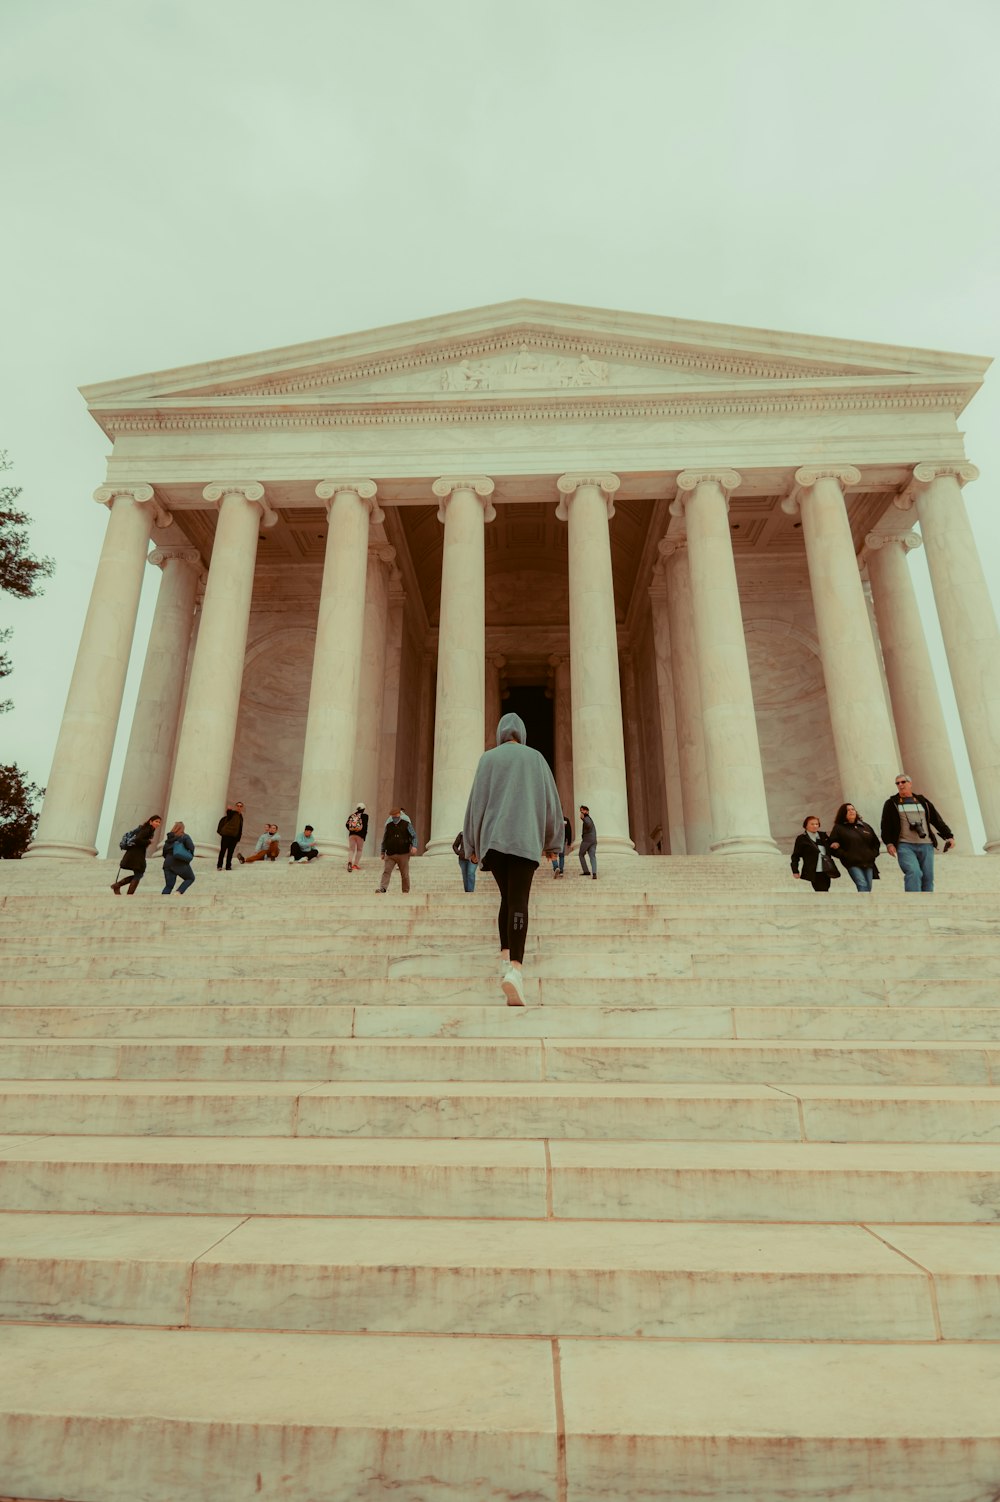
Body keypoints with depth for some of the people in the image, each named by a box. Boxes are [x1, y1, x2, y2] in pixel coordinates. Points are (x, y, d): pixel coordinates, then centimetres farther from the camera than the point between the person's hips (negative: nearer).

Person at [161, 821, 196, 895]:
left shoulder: (169, 839, 14)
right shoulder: (185, 837, 0)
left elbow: (164, 853, 13)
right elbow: (191, 847, -13)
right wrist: (190, 856, 3)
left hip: (168, 863, 5)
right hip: (181, 864, -5)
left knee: (169, 885, 7)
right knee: (190, 878, 15)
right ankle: (179, 892, -5)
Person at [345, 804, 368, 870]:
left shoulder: (351, 815, 12)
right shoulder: (364, 816, 0)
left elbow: (347, 825, 5)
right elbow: (365, 826, -6)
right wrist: (364, 835, -1)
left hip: (351, 834, 3)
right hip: (360, 835, -3)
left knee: (351, 849, 4)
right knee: (359, 849, 9)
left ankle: (349, 862, -21)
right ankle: (356, 864, 2)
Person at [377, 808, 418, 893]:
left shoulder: (406, 824, 0)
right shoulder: (388, 825, 8)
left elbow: (414, 836, 1)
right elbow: (384, 839, 17)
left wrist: (414, 846, -17)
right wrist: (383, 852, 17)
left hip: (403, 854, -2)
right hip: (390, 854, 2)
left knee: (404, 874, 4)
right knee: (386, 871, -11)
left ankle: (406, 891, 15)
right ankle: (382, 888, -18)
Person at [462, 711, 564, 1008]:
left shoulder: (488, 758, 10)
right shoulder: (536, 757, 11)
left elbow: (476, 800, 7)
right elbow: (550, 799, 11)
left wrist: (472, 844, 12)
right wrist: (551, 841, 19)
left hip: (493, 837, 2)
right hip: (526, 837, -2)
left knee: (507, 898, 17)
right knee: (519, 902, -11)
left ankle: (505, 961, 6)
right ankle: (515, 970, -28)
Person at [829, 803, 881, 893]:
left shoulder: (865, 826, 18)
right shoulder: (838, 828, 4)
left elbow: (876, 842, 26)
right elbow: (833, 846, -2)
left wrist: (873, 854, 10)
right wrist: (846, 856, -11)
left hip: (868, 863, 5)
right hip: (853, 864, -5)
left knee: (868, 888, 2)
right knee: (863, 886, -20)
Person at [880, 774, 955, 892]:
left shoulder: (922, 801, 19)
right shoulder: (891, 803, 10)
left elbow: (937, 820, 18)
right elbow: (886, 825, 3)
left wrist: (949, 836, 8)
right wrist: (888, 843, -10)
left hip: (926, 846, 4)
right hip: (905, 846, -4)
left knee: (927, 878, 0)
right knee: (913, 873, -23)